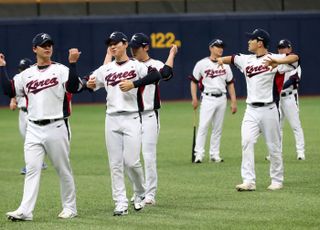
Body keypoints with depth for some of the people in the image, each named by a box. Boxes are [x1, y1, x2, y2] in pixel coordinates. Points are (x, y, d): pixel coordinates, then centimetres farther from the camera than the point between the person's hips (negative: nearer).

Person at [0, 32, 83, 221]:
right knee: (32, 169, -4)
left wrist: (73, 63, -25)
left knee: (64, 170, 6)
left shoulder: (60, 70, -1)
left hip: (56, 127, -3)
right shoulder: (27, 74, 12)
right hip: (34, 129, 3)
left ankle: (70, 207, 17)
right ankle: (25, 211, -11)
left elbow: (74, 87, -17)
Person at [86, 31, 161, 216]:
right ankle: (121, 203, 5)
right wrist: (89, 84, -10)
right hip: (112, 119, 4)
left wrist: (134, 83, -26)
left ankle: (141, 193, 16)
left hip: (131, 118, -4)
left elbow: (156, 76, -17)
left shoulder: (136, 66, -1)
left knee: (131, 161, -9)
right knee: (115, 164, 1)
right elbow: (90, 84, 13)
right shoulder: (105, 69, 13)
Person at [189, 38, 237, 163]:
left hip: (222, 99, 5)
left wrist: (233, 101, 8)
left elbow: (230, 83, 13)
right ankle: (199, 153, -11)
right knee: (203, 126, -12)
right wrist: (194, 98, -8)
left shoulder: (225, 65, 10)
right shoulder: (202, 64, -3)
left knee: (218, 128, 7)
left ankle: (214, 154, 11)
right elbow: (194, 81, 2)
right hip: (208, 98, -5)